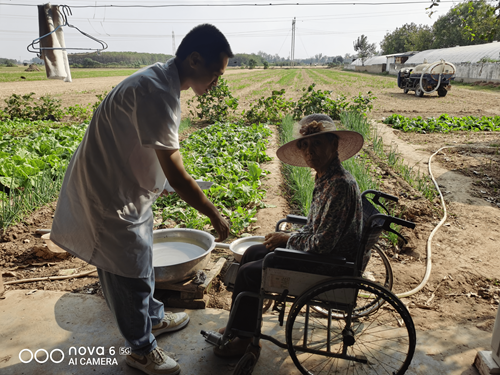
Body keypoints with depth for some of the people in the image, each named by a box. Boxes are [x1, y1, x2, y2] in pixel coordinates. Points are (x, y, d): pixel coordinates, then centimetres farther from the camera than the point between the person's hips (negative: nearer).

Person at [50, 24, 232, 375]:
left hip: (127, 191, 10)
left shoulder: (162, 80, 2)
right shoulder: (156, 94, -30)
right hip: (109, 198, -10)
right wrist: (215, 216, -17)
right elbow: (178, 177, -29)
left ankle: (153, 317, 49)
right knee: (129, 276, 8)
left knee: (140, 263, 25)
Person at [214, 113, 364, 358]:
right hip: (321, 252, 10)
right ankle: (237, 326, 25)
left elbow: (322, 244, -29)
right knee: (252, 253, 12)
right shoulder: (326, 178, 3)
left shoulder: (340, 185, -27)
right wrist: (288, 236, -1)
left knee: (249, 272, -7)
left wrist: (287, 239, -13)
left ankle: (245, 340, 16)